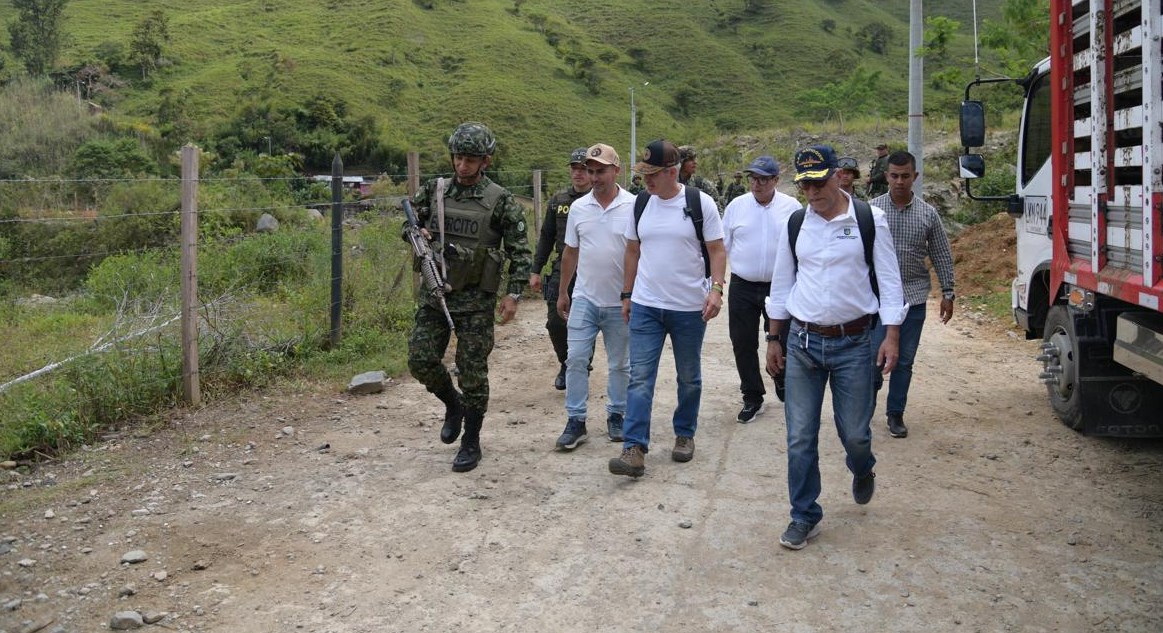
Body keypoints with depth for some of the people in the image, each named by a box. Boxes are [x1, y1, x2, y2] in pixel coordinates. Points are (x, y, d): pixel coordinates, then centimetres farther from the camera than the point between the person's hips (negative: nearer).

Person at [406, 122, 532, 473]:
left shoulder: (501, 200, -6)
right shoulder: (434, 190, 5)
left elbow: (520, 251, -4)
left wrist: (513, 294, -11)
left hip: (476, 299, -4)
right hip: (435, 291, 4)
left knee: (473, 372, 1)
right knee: (421, 359, -2)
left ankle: (472, 442, 16)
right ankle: (454, 404, 28)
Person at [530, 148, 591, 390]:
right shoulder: (558, 200, 7)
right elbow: (546, 238, 12)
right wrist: (536, 270, 8)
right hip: (561, 271, 3)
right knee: (556, 323, 2)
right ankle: (565, 365, 26)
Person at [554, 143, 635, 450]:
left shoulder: (634, 207, -9)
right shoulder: (578, 208, 3)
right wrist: (562, 292, 15)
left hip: (620, 302, -2)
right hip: (584, 299, 3)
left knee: (619, 364, 11)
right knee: (576, 359, -1)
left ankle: (616, 415, 26)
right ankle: (576, 420, 7)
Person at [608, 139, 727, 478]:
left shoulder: (700, 203, -8)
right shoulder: (641, 203, 4)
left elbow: (716, 250, -5)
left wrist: (716, 289, -17)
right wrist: (627, 295, 13)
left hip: (689, 308, -2)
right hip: (645, 306, 3)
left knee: (689, 378, 13)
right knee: (640, 377, -5)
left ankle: (685, 434, 31)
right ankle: (635, 449, -7)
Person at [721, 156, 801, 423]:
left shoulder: (792, 207, 0)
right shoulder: (736, 206, 3)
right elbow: (721, 245, 8)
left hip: (779, 287, -1)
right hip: (742, 287, 1)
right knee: (743, 344, 5)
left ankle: (783, 386, 36)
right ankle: (752, 398, 19)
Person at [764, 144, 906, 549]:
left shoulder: (868, 220, -4)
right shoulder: (795, 224, 4)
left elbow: (889, 280, -2)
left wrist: (891, 337, -8)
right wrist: (774, 339, 12)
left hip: (853, 343, -2)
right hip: (803, 341, 2)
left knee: (854, 432, 6)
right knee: (800, 437, 2)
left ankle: (862, 471, 42)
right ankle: (804, 517, 16)